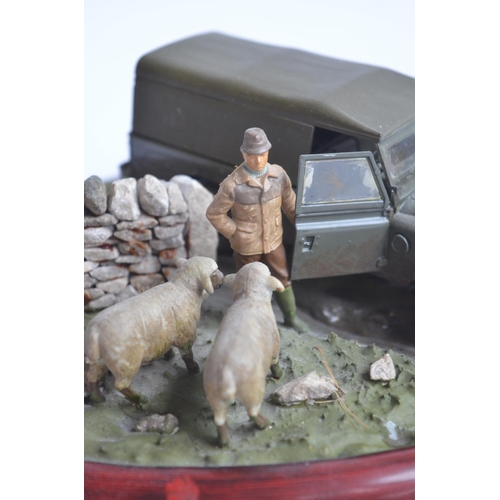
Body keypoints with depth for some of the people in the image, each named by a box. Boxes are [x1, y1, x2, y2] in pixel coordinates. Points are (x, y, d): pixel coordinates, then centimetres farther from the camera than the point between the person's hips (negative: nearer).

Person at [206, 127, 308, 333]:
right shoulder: (232, 185, -26)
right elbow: (214, 213, -15)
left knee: (282, 279, 21)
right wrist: (235, 234, -12)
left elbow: (289, 203, 2)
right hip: (247, 246, -3)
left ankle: (291, 316, 43)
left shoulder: (279, 175, -14)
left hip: (273, 241, 4)